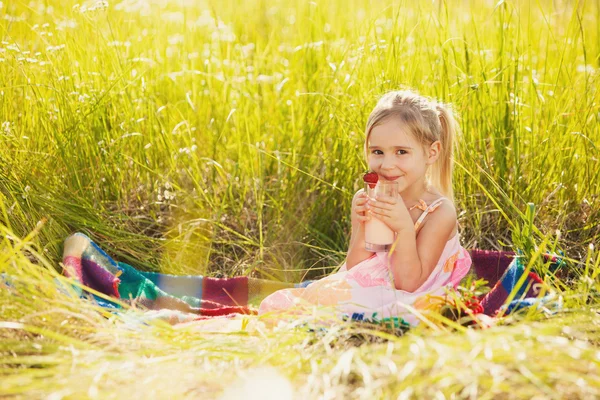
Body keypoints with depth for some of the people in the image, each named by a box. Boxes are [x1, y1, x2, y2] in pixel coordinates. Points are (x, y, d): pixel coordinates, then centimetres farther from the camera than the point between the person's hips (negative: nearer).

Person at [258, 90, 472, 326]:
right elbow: (353, 271, 3)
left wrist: (404, 228, -26)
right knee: (276, 304, -12)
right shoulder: (366, 202, 3)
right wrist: (361, 229, -15)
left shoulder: (440, 212, -12)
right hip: (362, 294, 6)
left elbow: (409, 283, -14)